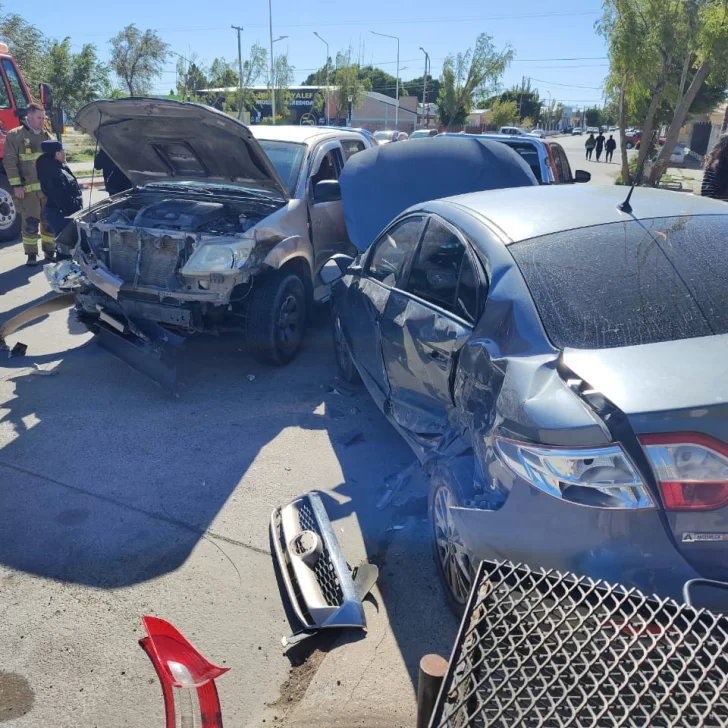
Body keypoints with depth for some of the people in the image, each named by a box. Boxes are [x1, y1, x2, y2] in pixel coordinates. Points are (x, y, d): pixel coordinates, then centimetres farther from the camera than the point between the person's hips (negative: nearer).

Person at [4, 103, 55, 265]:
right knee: (30, 223, -3)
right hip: (28, 188, -4)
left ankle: (49, 251, 20)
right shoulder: (14, 136, -3)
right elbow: (10, 162, -6)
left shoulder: (46, 136, 13)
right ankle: (31, 255, 6)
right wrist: (16, 185, -12)